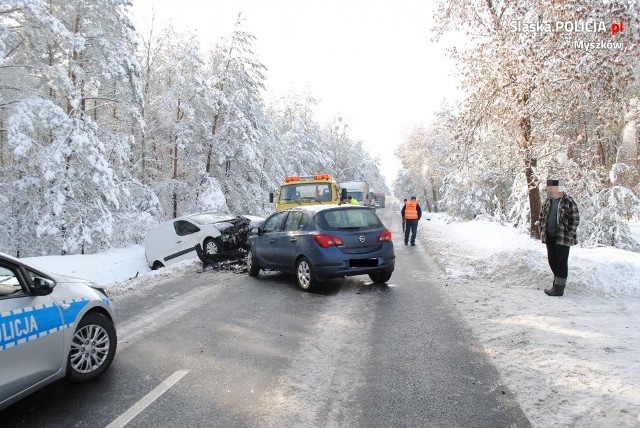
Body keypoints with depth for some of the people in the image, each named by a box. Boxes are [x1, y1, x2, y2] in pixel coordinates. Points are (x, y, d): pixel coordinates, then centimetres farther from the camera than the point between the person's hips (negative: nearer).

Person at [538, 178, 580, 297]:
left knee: (561, 262, 0)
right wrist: (542, 230, 11)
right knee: (552, 260, 14)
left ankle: (559, 288, 6)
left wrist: (569, 234, -13)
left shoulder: (569, 202, -11)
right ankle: (558, 282, 30)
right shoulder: (548, 201, 8)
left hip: (563, 238, -7)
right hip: (549, 237, 7)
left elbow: (575, 219, -10)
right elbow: (542, 216, 18)